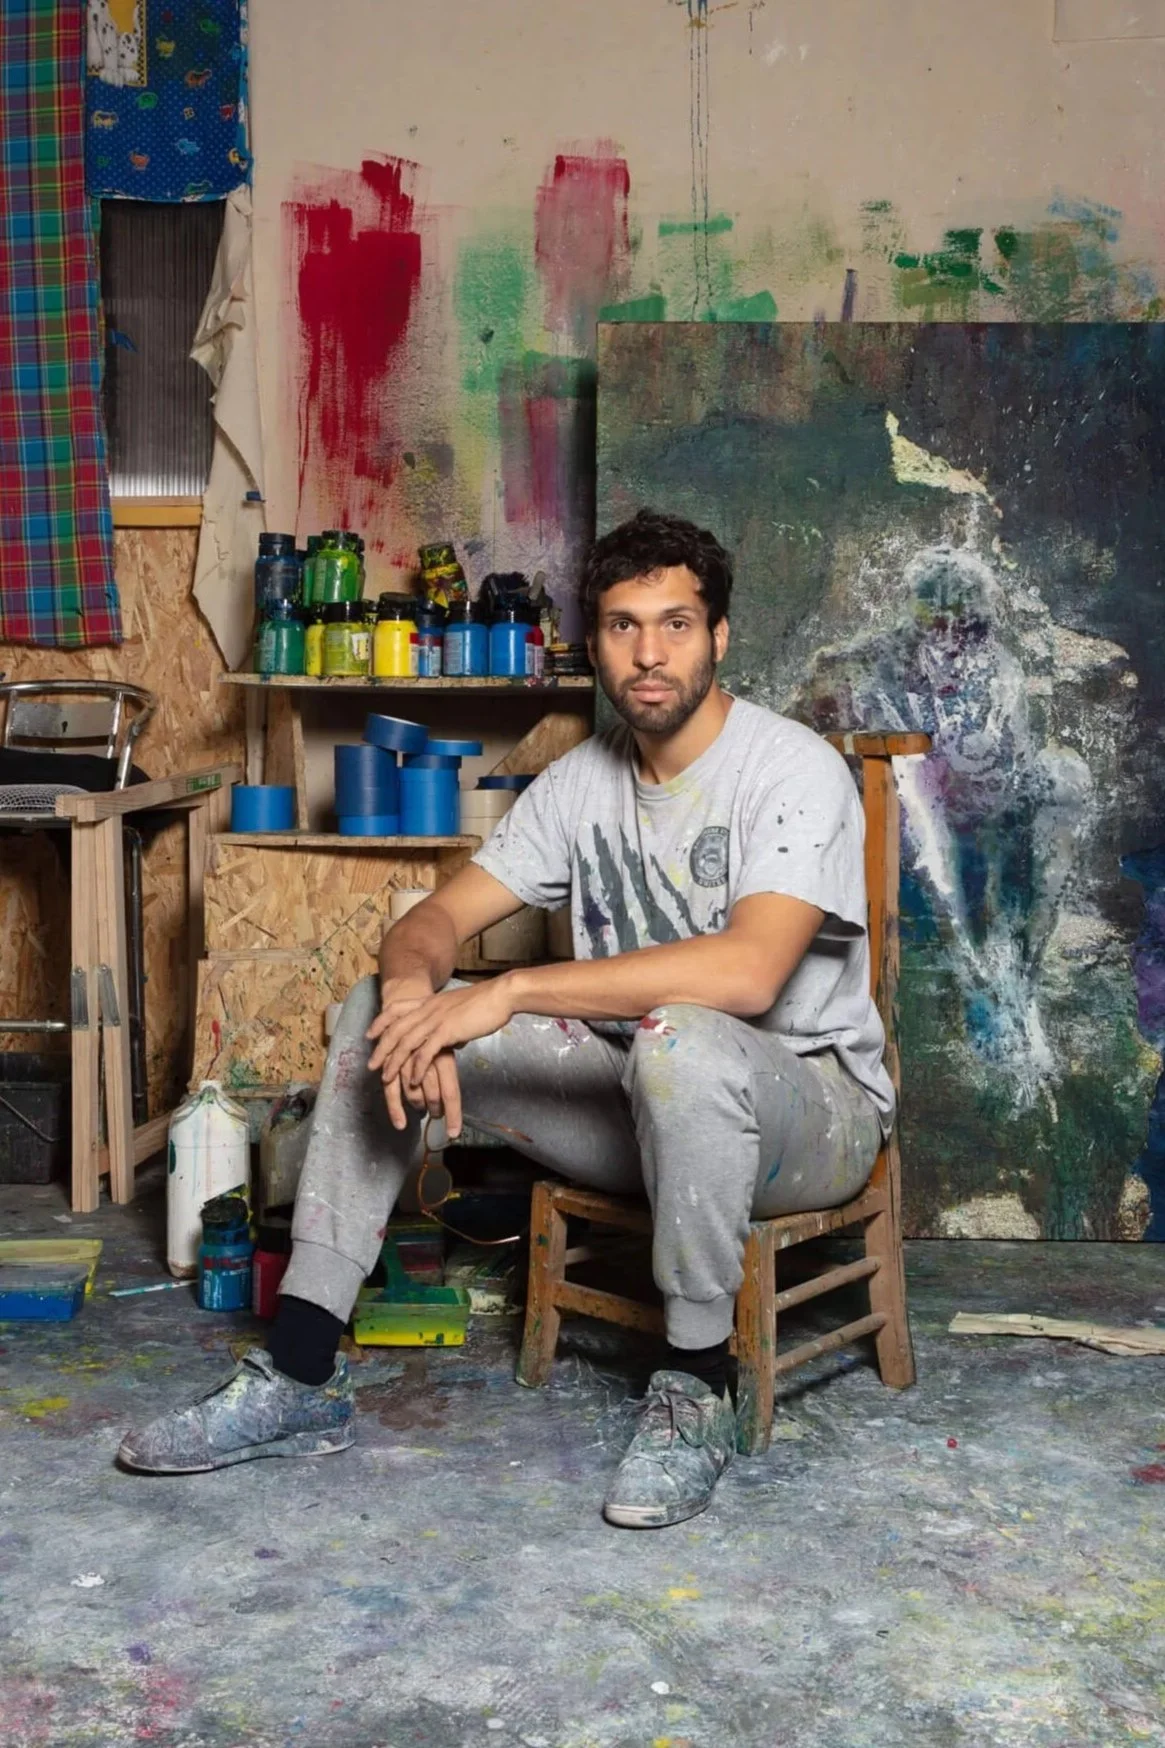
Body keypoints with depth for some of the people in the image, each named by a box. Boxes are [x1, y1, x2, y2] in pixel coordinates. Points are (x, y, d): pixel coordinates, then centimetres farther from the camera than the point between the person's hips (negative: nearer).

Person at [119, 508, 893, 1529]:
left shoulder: (793, 770, -17)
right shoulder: (580, 782, 5)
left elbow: (747, 971, -33)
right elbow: (440, 917, 2)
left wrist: (512, 992, -33)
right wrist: (416, 991, -24)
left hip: (808, 1104, -6)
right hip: (635, 1099, 6)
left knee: (683, 1042, -42)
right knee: (375, 1013, -4)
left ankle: (696, 1388, -20)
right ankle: (301, 1377, -6)